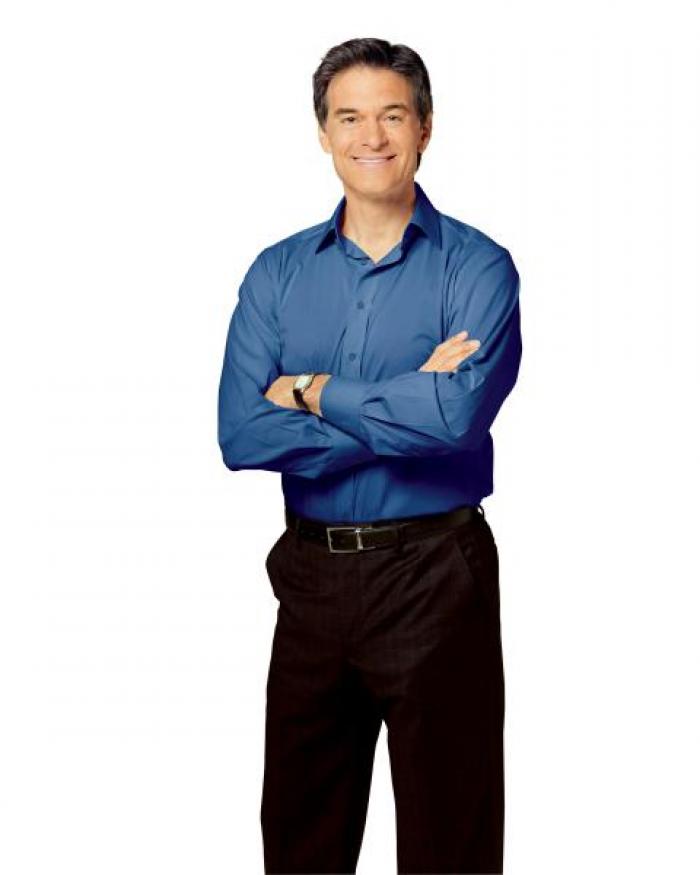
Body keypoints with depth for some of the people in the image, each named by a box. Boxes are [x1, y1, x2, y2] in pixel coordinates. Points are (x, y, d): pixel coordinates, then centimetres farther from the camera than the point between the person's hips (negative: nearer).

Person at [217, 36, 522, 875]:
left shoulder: (476, 266, -6)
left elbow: (458, 414, -24)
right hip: (311, 574, 4)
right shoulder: (277, 272, 4)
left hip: (434, 575, -3)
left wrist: (311, 391, -11)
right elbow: (241, 435, -9)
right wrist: (403, 410, -16)